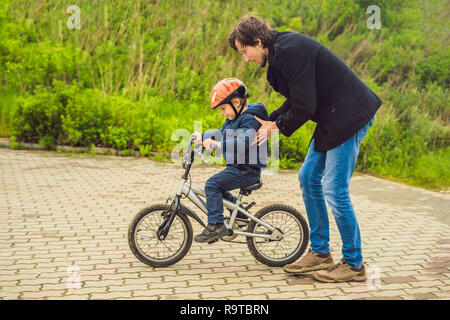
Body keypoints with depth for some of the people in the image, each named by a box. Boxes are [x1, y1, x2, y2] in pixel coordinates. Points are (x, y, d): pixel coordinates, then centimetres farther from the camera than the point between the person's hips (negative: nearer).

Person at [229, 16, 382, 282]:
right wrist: (269, 121, 8)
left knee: (334, 190, -7)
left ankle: (354, 265, 7)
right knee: (308, 178, 13)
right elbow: (295, 99, 18)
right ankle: (320, 253, 23)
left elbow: (304, 106, -21)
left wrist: (278, 126, -5)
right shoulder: (282, 49, 12)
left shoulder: (289, 51, -20)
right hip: (332, 119, 11)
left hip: (348, 117, -11)